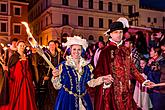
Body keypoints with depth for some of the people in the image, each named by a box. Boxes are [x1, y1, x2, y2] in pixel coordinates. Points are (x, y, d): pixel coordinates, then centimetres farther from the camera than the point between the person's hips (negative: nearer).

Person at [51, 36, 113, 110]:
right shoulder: (63, 65, -7)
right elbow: (58, 86, -6)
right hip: (67, 99, -3)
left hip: (83, 100, 3)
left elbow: (90, 82, 5)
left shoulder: (87, 66, 4)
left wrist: (102, 79, -6)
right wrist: (56, 77, -24)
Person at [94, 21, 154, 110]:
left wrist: (144, 81, 4)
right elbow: (98, 71, -7)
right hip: (111, 90, -4)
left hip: (126, 91, 4)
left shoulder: (126, 50, 8)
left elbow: (132, 69, 10)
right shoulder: (106, 51, -6)